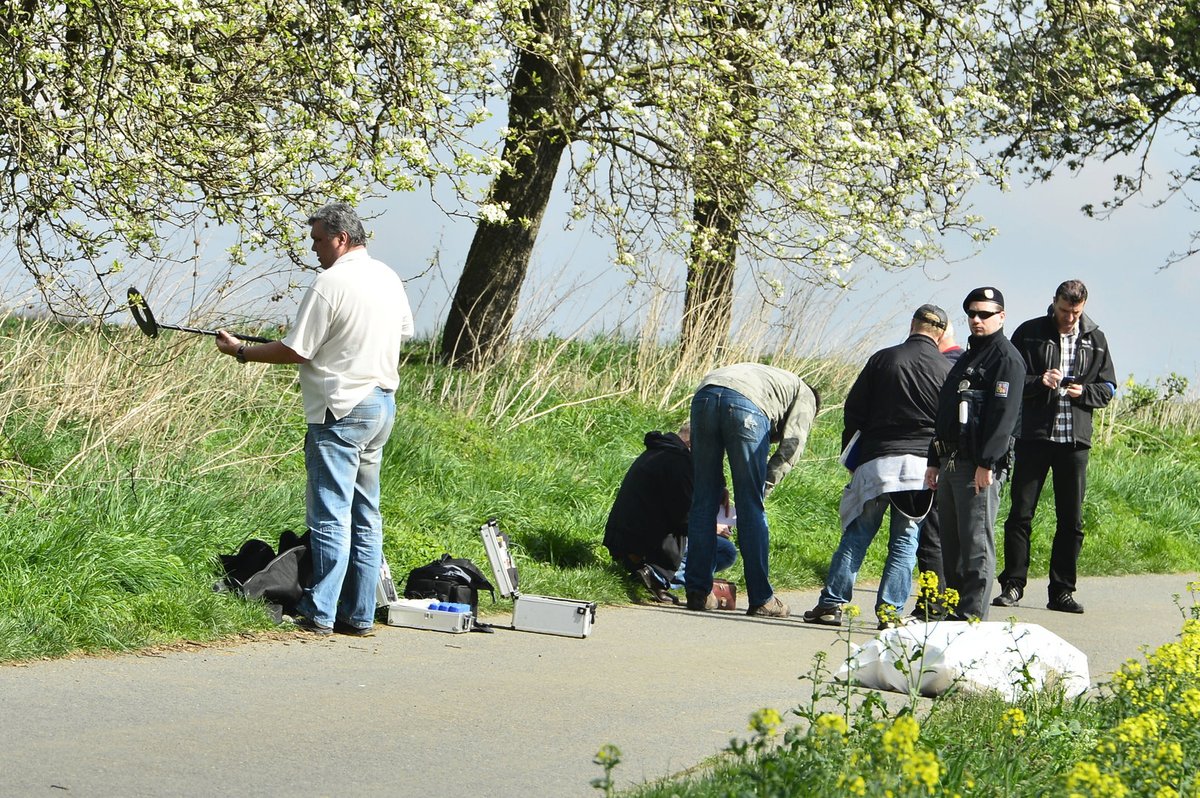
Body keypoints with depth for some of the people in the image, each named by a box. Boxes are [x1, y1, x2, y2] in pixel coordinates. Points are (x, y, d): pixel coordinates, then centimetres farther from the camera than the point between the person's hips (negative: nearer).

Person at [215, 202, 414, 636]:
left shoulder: (330, 283, -15)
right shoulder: (389, 279, 10)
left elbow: (295, 351, -14)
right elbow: (404, 329, 24)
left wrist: (241, 351, -2)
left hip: (341, 410, -8)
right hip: (383, 402, 8)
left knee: (330, 515, -6)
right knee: (366, 515, 10)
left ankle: (320, 613, -7)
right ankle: (359, 614, 11)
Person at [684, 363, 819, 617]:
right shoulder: (805, 396, 29)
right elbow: (792, 444, 9)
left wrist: (720, 485, 29)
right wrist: (766, 486, 9)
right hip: (747, 405, -5)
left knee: (703, 501, 12)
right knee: (751, 507, 4)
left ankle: (697, 592, 13)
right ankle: (760, 598, 9)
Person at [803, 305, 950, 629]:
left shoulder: (883, 359, 4)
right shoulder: (947, 370, 2)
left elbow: (854, 409, 6)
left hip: (877, 460, 0)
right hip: (923, 465, 0)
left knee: (856, 535, 7)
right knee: (905, 541, 6)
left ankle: (831, 603, 3)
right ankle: (890, 609, -1)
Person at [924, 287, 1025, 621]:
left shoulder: (1007, 359, -7)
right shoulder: (967, 358, 23)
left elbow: (1004, 415, -17)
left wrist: (986, 463, -23)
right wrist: (934, 462, 21)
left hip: (981, 466, -10)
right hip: (951, 464, 10)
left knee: (976, 543, -9)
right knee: (951, 544, 11)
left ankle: (972, 617, -9)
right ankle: (951, 612, 17)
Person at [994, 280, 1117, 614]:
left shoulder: (1095, 340, 10)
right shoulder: (1030, 333, 2)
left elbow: (1108, 388, 13)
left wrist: (1083, 392, -9)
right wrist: (1039, 382, -19)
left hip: (1076, 439, 2)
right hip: (1034, 436, -2)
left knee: (1071, 520, 4)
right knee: (1020, 513, -2)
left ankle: (1062, 591, 10)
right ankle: (1012, 584, 6)